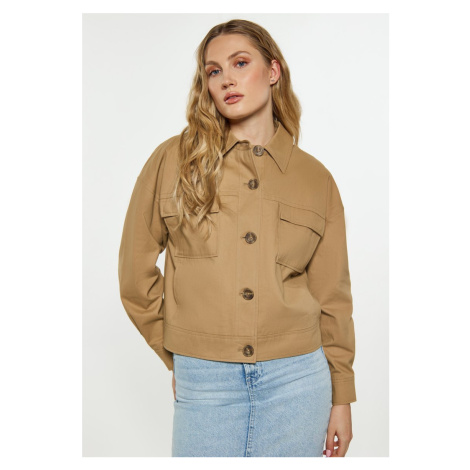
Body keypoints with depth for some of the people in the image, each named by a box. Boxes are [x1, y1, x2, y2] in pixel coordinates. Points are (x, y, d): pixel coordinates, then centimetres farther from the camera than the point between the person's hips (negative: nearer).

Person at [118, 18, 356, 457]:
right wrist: (178, 353, 5)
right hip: (203, 383, -1)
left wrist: (341, 398, 7)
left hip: (296, 377, 1)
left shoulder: (316, 178, 3)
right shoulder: (174, 160, -1)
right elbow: (136, 272, 4)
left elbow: (332, 295, 6)